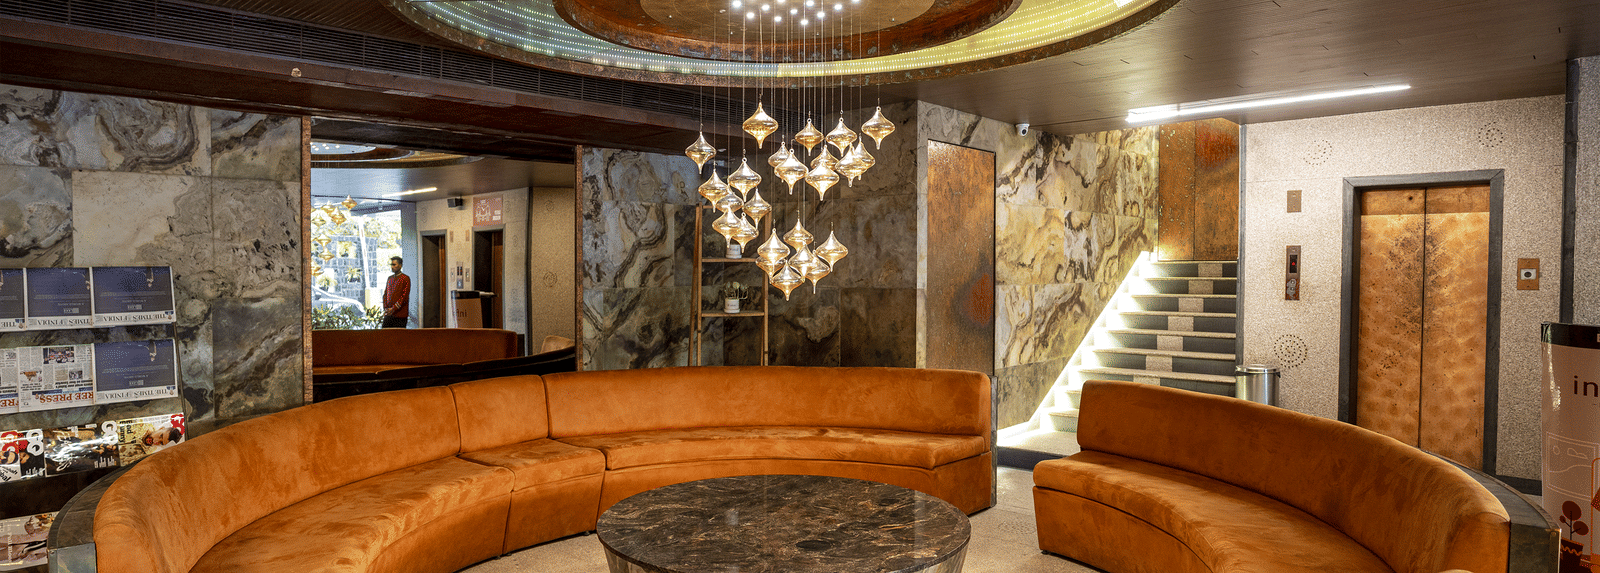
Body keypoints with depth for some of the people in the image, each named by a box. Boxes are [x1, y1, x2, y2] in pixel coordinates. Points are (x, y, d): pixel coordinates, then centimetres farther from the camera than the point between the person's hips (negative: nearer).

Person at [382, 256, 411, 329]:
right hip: (388, 314, 6)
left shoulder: (405, 278, -4)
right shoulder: (390, 278, 17)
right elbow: (385, 294, 18)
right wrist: (385, 308, 3)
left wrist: (394, 309, -14)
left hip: (400, 314, -6)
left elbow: (405, 296, -11)